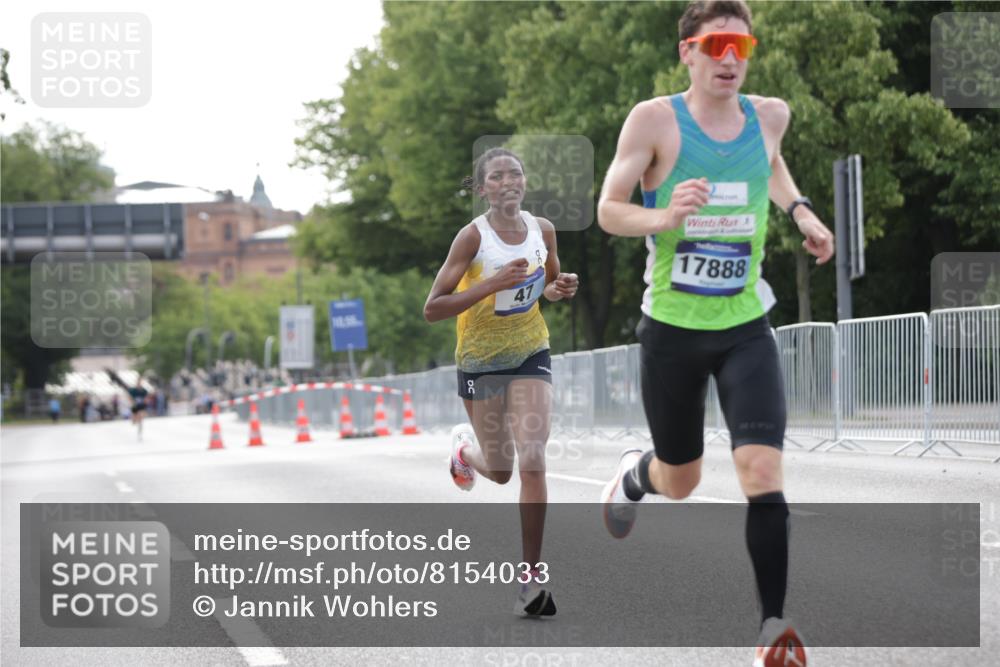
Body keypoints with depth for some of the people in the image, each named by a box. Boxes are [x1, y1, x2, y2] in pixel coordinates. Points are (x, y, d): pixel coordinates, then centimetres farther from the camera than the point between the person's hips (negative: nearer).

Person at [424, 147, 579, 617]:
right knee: (500, 471, 11)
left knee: (532, 463, -14)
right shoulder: (473, 237, -16)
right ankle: (464, 447, 49)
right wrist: (493, 283, -30)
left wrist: (561, 288, -9)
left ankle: (532, 575, -8)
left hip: (531, 355, 2)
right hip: (480, 361, -2)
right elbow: (432, 309, -20)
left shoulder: (542, 230, -4)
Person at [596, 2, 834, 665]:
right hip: (672, 328, -2)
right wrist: (662, 217, -29)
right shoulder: (655, 119, -9)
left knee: (763, 473, -16)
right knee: (681, 481, 13)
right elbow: (607, 211, -9)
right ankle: (636, 473, 51)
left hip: (745, 328, 2)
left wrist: (801, 210, 8)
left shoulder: (769, 115, 2)